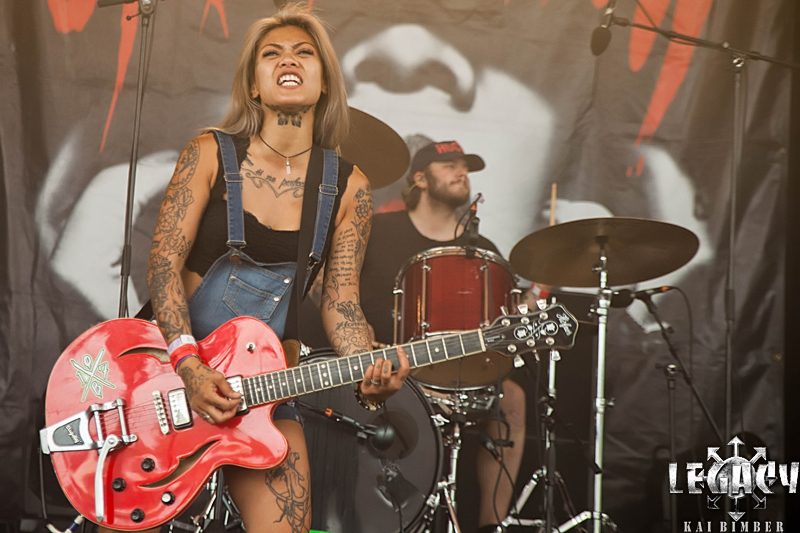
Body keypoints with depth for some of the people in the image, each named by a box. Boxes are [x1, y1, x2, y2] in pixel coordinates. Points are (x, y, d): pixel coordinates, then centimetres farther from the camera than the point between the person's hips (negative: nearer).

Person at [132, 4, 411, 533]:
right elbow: (165, 259, -12)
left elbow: (341, 302, -1)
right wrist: (188, 362, -24)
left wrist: (369, 371, -20)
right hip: (170, 354, -1)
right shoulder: (211, 154, -7)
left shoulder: (347, 187, -1)